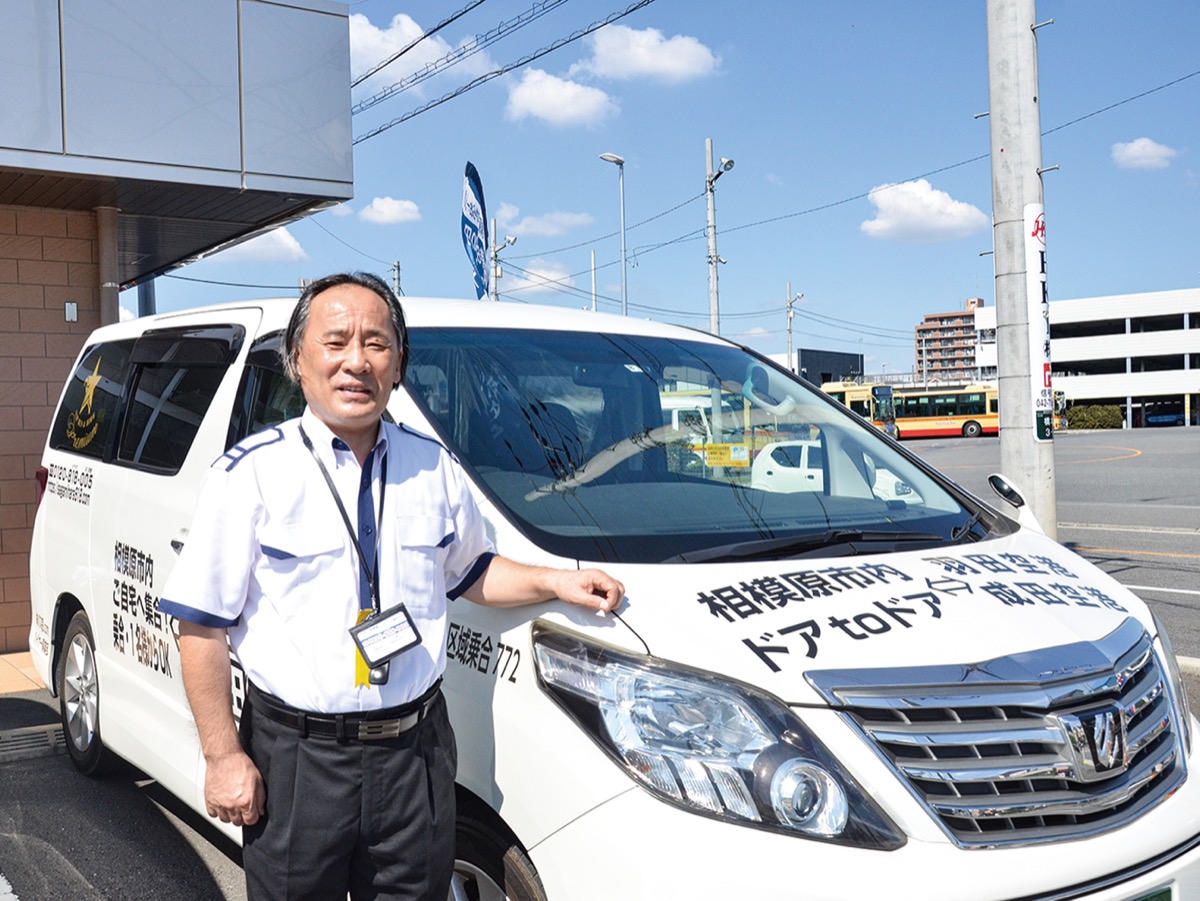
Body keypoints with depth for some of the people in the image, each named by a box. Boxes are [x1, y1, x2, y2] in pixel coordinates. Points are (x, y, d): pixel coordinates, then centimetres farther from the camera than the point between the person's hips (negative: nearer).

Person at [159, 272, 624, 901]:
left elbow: (469, 572, 19)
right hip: (294, 758, -3)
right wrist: (223, 757, -10)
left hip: (416, 754, 3)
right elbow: (202, 626, -7)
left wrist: (554, 582, 4)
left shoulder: (435, 467, 5)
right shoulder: (251, 473, -8)